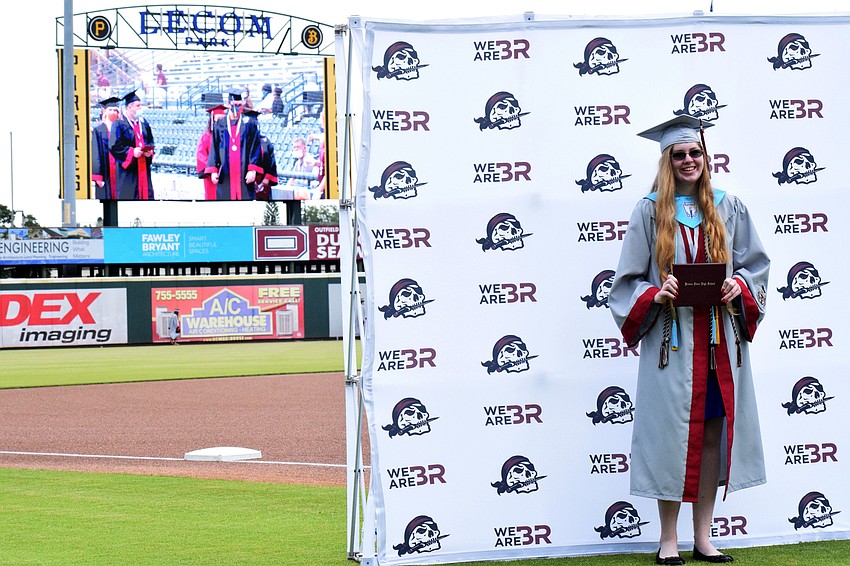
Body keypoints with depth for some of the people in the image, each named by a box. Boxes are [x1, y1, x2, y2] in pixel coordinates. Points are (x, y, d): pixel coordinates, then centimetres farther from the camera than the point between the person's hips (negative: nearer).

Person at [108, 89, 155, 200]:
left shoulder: (143, 123, 12)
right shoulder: (119, 124, -8)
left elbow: (150, 141, 18)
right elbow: (114, 146, -13)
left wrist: (150, 151, -3)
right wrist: (131, 152, -22)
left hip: (143, 167, 6)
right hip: (128, 170, -6)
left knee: (146, 194, 4)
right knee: (128, 195, -5)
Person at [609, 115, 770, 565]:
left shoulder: (728, 208, 9)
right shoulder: (650, 211, 2)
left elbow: (756, 264, 11)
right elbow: (629, 280, 2)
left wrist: (739, 285, -9)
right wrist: (656, 295, -17)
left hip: (720, 342, 3)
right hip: (671, 342, -2)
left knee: (712, 433, 4)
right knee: (673, 434, -1)